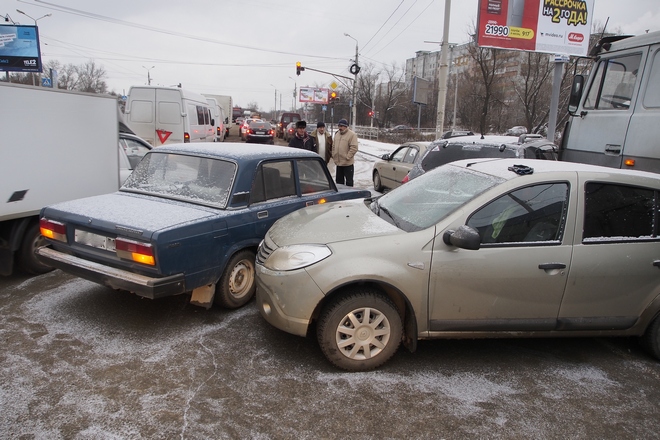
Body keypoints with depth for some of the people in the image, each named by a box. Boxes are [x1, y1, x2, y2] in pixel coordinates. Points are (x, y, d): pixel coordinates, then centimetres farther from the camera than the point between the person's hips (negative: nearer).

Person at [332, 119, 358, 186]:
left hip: (347, 163, -7)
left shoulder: (352, 134, -10)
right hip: (338, 163, 7)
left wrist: (347, 157, -18)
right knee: (339, 180, 16)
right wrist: (334, 155, 7)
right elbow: (334, 146, 19)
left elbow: (354, 148, -16)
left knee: (349, 181, 1)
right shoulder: (337, 134, 14)